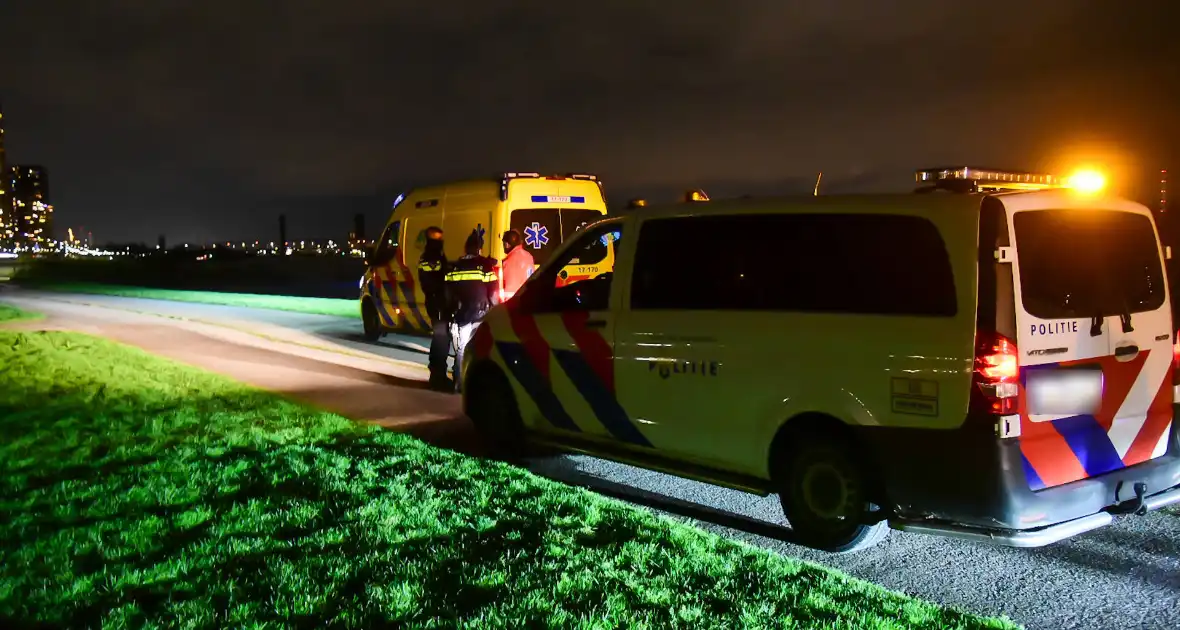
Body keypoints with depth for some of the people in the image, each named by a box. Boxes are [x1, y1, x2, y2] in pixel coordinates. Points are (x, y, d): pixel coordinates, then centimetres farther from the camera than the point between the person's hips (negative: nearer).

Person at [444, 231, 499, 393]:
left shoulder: (454, 267, 5)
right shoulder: (486, 266, -7)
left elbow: (448, 295, 10)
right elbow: (493, 294, -6)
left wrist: (451, 313, 20)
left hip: (460, 317, 3)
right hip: (480, 316, -3)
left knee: (461, 351, 9)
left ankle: (460, 385, 10)